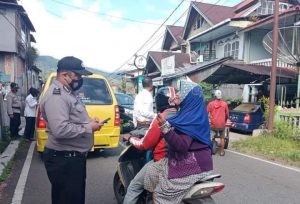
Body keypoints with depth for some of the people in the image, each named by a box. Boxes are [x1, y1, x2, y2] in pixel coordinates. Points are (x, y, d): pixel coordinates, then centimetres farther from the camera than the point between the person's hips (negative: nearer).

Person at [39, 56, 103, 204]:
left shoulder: (67, 93, 13)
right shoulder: (56, 96, -21)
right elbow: (61, 130, -33)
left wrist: (88, 121, 5)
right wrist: (89, 128, -20)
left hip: (73, 157, 10)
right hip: (63, 160, -10)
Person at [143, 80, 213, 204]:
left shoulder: (193, 117, -21)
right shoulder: (189, 113, 9)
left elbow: (182, 146, -29)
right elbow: (177, 135, 26)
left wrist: (165, 126, -38)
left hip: (194, 165, -10)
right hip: (184, 160, 10)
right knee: (152, 171, 9)